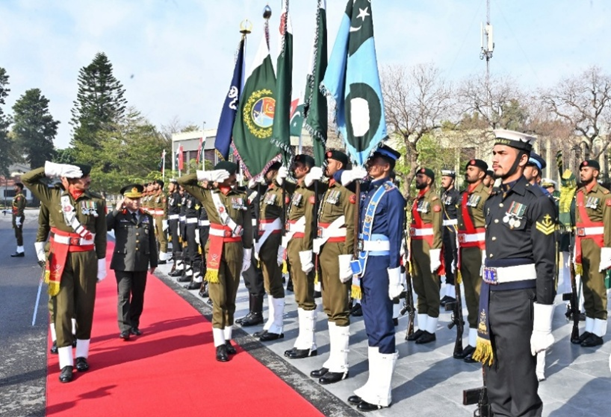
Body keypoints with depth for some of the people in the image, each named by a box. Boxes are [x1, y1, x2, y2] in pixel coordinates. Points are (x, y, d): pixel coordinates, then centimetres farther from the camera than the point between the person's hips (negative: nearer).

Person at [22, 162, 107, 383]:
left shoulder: (97, 201, 0)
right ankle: (66, 363, 3)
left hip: (87, 259, 1)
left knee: (85, 308, 8)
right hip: (61, 259, -1)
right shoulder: (53, 196, 1)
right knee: (63, 309, -3)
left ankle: (82, 355, 23)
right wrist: (53, 168, -11)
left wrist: (101, 264, 2)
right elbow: (26, 179, -1)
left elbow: (101, 236, 3)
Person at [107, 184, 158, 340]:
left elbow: (152, 241, 11)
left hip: (141, 263, 3)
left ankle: (134, 324, 24)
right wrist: (116, 210, -16)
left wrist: (153, 262, 11)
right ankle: (125, 328, 4)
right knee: (123, 296, -2)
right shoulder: (118, 216, 1)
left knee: (138, 295, 11)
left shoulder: (147, 217, 9)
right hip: (123, 263, -3)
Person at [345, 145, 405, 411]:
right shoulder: (366, 190, 12)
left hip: (380, 262, -8)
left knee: (382, 326, -2)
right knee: (371, 326, 13)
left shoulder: (392, 194, -9)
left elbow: (395, 237, -13)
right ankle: (374, 384, 23)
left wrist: (394, 274, -16)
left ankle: (382, 393, 7)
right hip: (364, 261, 8)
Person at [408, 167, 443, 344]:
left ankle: (430, 331, 7)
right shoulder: (417, 200, 16)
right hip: (417, 249, 8)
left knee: (431, 290, 0)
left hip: (428, 251, -8)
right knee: (419, 289, 13)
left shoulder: (434, 199, -9)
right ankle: (422, 328, 21)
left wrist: (435, 255, -19)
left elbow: (437, 229, -14)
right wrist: (410, 250, 16)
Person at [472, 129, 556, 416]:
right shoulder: (492, 201, 12)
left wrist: (542, 322, -15)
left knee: (521, 384, 5)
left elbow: (545, 264, -12)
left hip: (519, 299, -7)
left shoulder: (538, 201, -10)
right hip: (490, 296, 7)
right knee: (495, 381, 19)